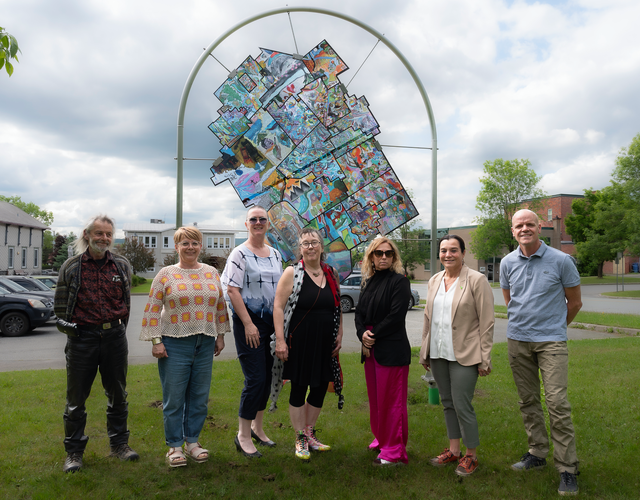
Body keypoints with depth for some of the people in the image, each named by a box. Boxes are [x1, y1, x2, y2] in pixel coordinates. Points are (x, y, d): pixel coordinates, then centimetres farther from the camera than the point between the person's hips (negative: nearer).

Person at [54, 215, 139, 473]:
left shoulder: (122, 265, 5)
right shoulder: (71, 267, 0)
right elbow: (60, 306, 7)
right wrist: (71, 327, 0)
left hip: (114, 336, 2)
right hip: (82, 338, -2)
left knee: (117, 394, 12)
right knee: (76, 398, 5)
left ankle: (119, 443, 27)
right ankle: (74, 451, 20)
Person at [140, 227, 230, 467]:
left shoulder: (211, 273, 9)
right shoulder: (166, 274, -1)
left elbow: (220, 306, 14)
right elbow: (153, 310, -3)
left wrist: (220, 335, 12)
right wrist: (156, 341, -9)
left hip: (205, 344, 3)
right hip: (175, 344, -3)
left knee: (199, 396, 9)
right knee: (174, 397, 2)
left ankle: (192, 441, 23)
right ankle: (174, 446, 16)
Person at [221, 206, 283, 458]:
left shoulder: (276, 254, 13)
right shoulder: (240, 254, -7)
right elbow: (232, 290, -13)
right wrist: (248, 324, -18)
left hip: (271, 321, 7)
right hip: (248, 321, -7)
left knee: (267, 377, 12)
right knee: (255, 379, -8)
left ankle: (257, 427, 29)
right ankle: (243, 436, 7)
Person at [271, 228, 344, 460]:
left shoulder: (331, 273, 8)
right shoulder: (292, 273, -6)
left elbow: (338, 307, 16)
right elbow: (278, 307, -10)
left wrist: (339, 334, 10)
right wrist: (280, 340, -16)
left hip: (325, 344, 5)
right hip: (300, 343, -5)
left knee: (320, 388, 12)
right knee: (299, 389, 5)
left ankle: (310, 433, 31)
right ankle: (300, 440, 19)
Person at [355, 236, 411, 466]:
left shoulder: (399, 281, -8)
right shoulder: (369, 282, 14)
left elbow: (396, 316, -15)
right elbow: (360, 312, 11)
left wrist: (374, 335, -11)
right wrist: (363, 334, -7)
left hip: (392, 350, -7)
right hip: (370, 350, 7)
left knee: (392, 401, -2)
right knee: (375, 398, 15)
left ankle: (394, 451, 8)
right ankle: (381, 439, 31)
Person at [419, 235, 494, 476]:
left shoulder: (476, 280, -8)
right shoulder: (434, 280, 10)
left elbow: (487, 322, -9)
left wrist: (484, 359, -11)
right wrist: (424, 352, 15)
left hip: (464, 356, -6)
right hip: (438, 354, 6)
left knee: (462, 405, -3)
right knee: (447, 403, 14)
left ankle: (471, 456, 15)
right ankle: (453, 450, 28)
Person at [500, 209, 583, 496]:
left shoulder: (561, 260, -6)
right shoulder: (508, 263, 4)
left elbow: (574, 303, 4)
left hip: (551, 341, -4)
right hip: (517, 340, 4)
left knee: (557, 403, -8)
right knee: (528, 400, 12)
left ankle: (567, 468, 1)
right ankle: (537, 453, 26)